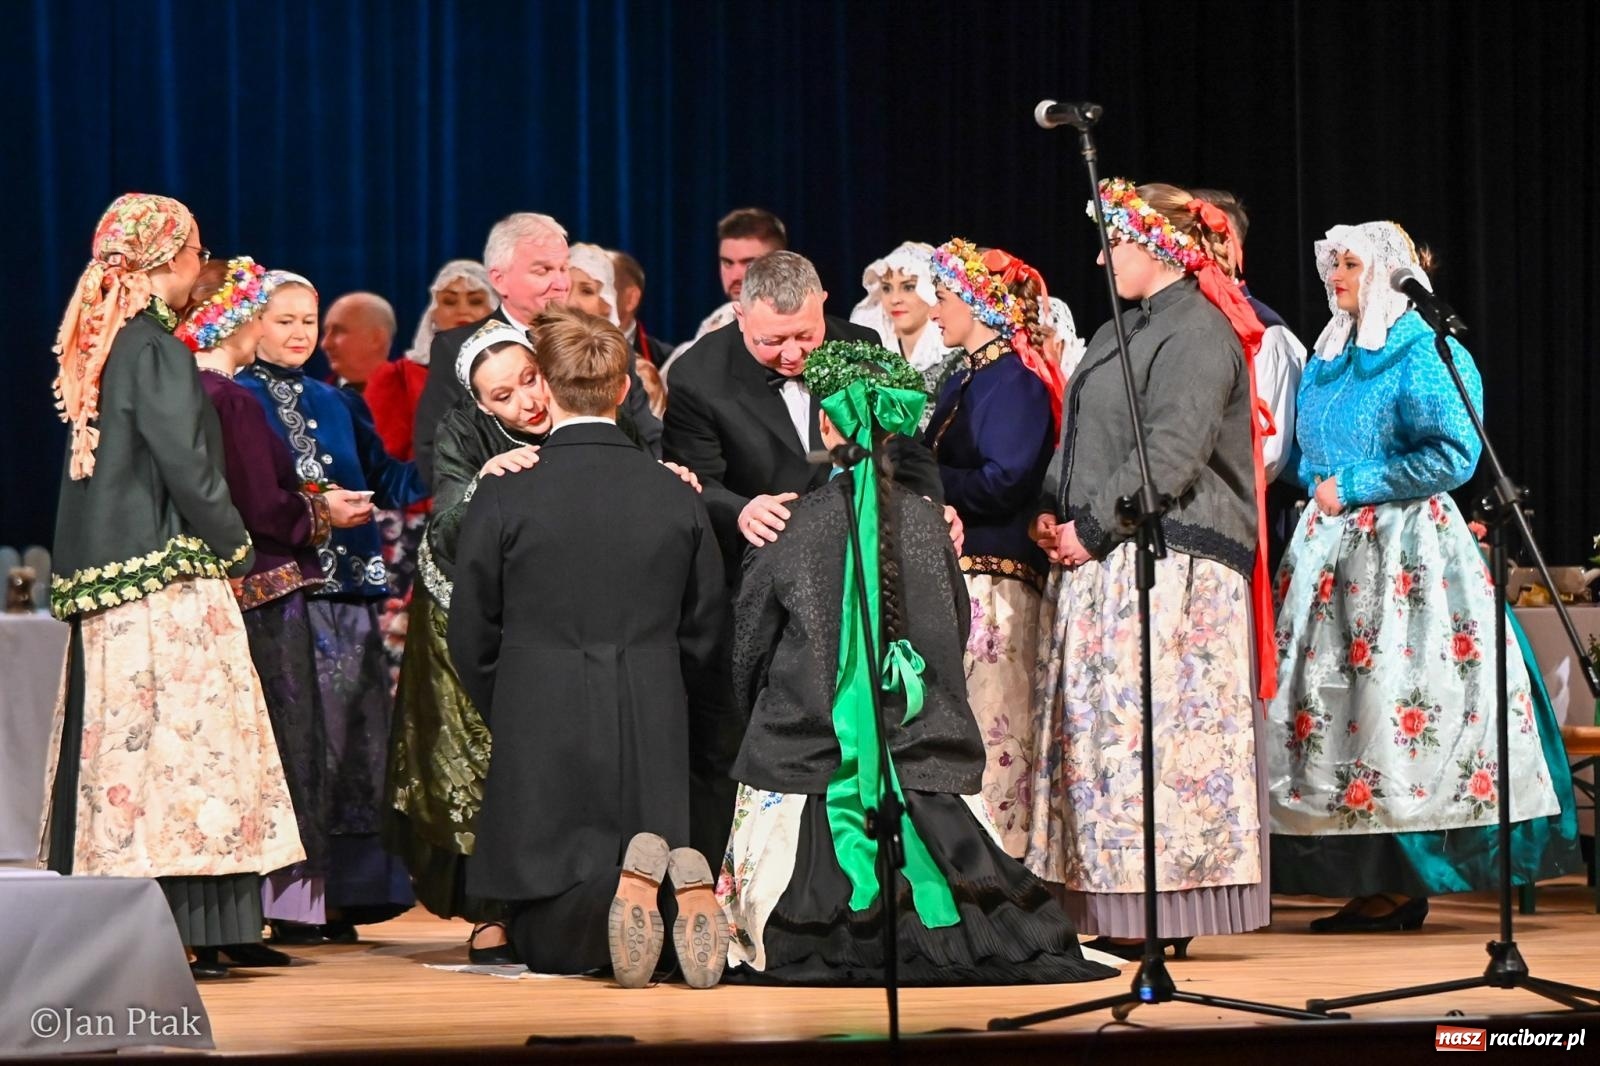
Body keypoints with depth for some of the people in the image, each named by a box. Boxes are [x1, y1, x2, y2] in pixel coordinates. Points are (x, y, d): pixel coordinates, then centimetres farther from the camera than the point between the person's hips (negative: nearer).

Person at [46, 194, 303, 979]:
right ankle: (175, 933, -10)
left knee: (119, 740, 10)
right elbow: (186, 467, -17)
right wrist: (235, 548, -3)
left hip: (101, 577, 9)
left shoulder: (98, 346, 13)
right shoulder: (155, 348, -13)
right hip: (165, 583, -9)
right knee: (176, 738, -7)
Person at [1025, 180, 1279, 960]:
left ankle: (1161, 915, -8)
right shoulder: (1123, 334, 21)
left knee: (1149, 725, -11)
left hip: (1169, 565, -10)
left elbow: (1170, 454, -17)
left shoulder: (1198, 332, -9)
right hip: (1102, 566, 10)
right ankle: (1118, 917, 8)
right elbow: (1080, 442, 23)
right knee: (1095, 732, 6)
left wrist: (1091, 527, -15)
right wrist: (1053, 513, 6)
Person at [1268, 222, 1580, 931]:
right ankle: (1366, 881, 5)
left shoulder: (1424, 354, -6)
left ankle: (1401, 886, -8)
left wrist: (1352, 487, -14)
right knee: (1325, 703, 2)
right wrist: (1317, 491, 6)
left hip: (1404, 547, -8)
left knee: (1393, 700, -10)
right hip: (1330, 548, 8)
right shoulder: (1326, 363, 17)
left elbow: (1454, 454, -15)